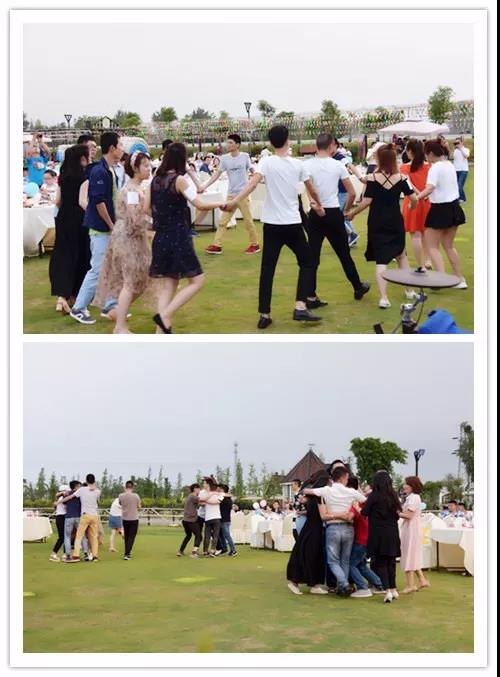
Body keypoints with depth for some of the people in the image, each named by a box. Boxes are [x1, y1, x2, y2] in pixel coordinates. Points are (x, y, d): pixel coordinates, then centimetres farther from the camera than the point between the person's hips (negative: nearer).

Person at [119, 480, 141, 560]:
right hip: (134, 519, -3)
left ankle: (127, 552, 27)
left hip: (125, 519, 3)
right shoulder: (136, 496, -12)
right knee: (131, 537, 2)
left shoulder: (121, 496, -8)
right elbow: (139, 507, -1)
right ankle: (126, 554, -8)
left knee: (126, 536, 18)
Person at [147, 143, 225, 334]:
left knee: (169, 284, 14)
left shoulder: (156, 180, 7)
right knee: (197, 280, 1)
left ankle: (161, 331, 8)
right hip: (178, 238, -7)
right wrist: (219, 204, 0)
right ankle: (165, 315, -11)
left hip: (161, 237, 7)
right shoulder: (179, 180, -13)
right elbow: (200, 205, -16)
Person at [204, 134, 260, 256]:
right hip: (230, 194, 3)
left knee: (248, 221, 1)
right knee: (223, 221, 2)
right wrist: (205, 186, -5)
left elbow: (253, 171, 6)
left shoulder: (245, 156, -3)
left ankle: (254, 244, 14)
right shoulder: (225, 158, 2)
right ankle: (217, 245, 4)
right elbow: (217, 174, 2)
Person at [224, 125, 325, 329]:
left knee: (267, 269, 5)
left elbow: (253, 183, -22)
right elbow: (312, 190, 14)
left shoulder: (266, 162, -4)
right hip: (293, 223, 0)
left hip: (272, 224, 0)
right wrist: (319, 206, 33)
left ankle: (264, 315, 4)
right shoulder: (297, 164, 2)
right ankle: (300, 307, 2)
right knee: (307, 262, 15)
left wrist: (234, 201, -28)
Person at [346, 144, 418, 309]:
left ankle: (383, 297, -11)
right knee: (401, 254, 22)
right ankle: (409, 290, 32)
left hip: (377, 223, -3)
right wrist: (412, 207, 20)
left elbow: (366, 202, -12)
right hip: (395, 221, 3)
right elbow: (414, 199, -3)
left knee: (381, 260, -1)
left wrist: (352, 213, 2)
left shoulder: (373, 178, -11)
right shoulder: (400, 178, -3)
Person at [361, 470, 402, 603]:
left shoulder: (374, 495, -9)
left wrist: (358, 508, 14)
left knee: (380, 562, 1)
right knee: (391, 561, 16)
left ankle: (387, 591, -9)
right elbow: (398, 513, 11)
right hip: (392, 533, 5)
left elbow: (365, 512, -6)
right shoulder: (393, 496, 5)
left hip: (378, 533, -5)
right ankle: (393, 589, 22)